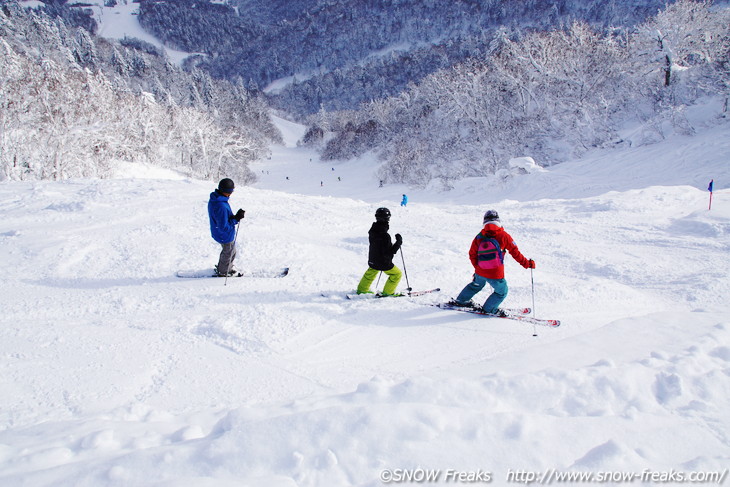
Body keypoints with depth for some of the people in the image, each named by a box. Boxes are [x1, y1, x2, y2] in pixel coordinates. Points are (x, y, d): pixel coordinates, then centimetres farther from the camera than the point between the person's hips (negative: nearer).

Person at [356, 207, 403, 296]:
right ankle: (388, 292, 23)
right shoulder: (385, 236, -30)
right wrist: (398, 242, -16)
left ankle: (362, 289, 46)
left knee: (371, 272, 34)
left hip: (372, 261, 8)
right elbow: (390, 251, -24)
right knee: (397, 274, 14)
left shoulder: (372, 231, -6)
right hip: (383, 263, -8)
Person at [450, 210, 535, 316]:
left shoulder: (479, 236, 3)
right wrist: (526, 263, 10)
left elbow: (472, 255, 9)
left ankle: (460, 300, 45)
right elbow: (515, 253, -2)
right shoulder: (503, 235, -6)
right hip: (495, 275, -5)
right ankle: (489, 309, 27)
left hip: (480, 272, 5)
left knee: (476, 285, 34)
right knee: (502, 292, 22)